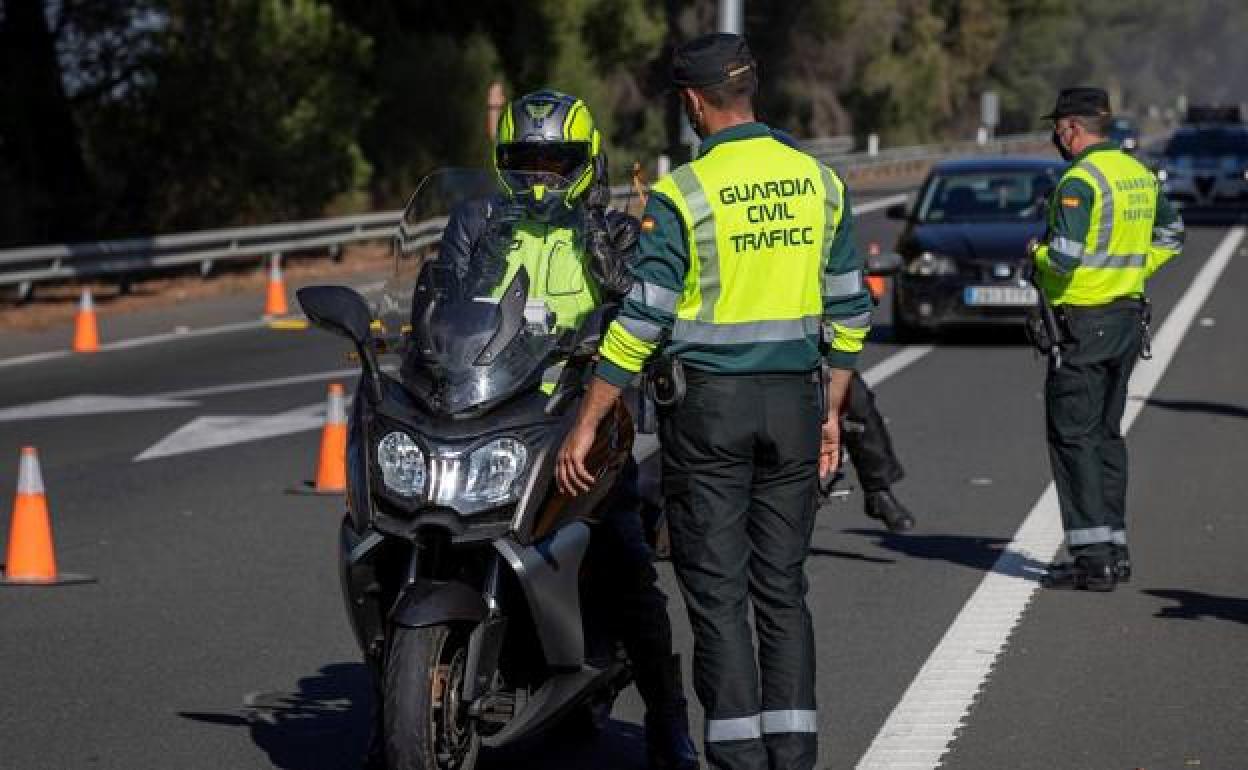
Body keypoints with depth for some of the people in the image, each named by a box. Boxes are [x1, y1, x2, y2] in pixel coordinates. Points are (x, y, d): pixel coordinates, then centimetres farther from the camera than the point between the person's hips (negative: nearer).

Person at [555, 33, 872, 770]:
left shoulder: (682, 194, -11)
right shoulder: (819, 181, 4)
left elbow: (641, 322, -13)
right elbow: (849, 310, 8)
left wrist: (585, 426, -7)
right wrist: (830, 414, 17)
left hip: (708, 404, -4)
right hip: (794, 403, 4)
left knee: (717, 590, 2)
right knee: (782, 587, 11)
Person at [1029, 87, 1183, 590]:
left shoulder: (1080, 180, -17)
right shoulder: (1139, 173, 10)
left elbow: (1065, 256, -25)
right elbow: (1170, 234, 23)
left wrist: (1037, 251, -5)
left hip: (1084, 323, -8)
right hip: (1129, 318, 9)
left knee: (1072, 437, -4)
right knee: (1107, 434, 16)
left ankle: (1092, 557, -7)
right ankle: (1114, 546, 17)